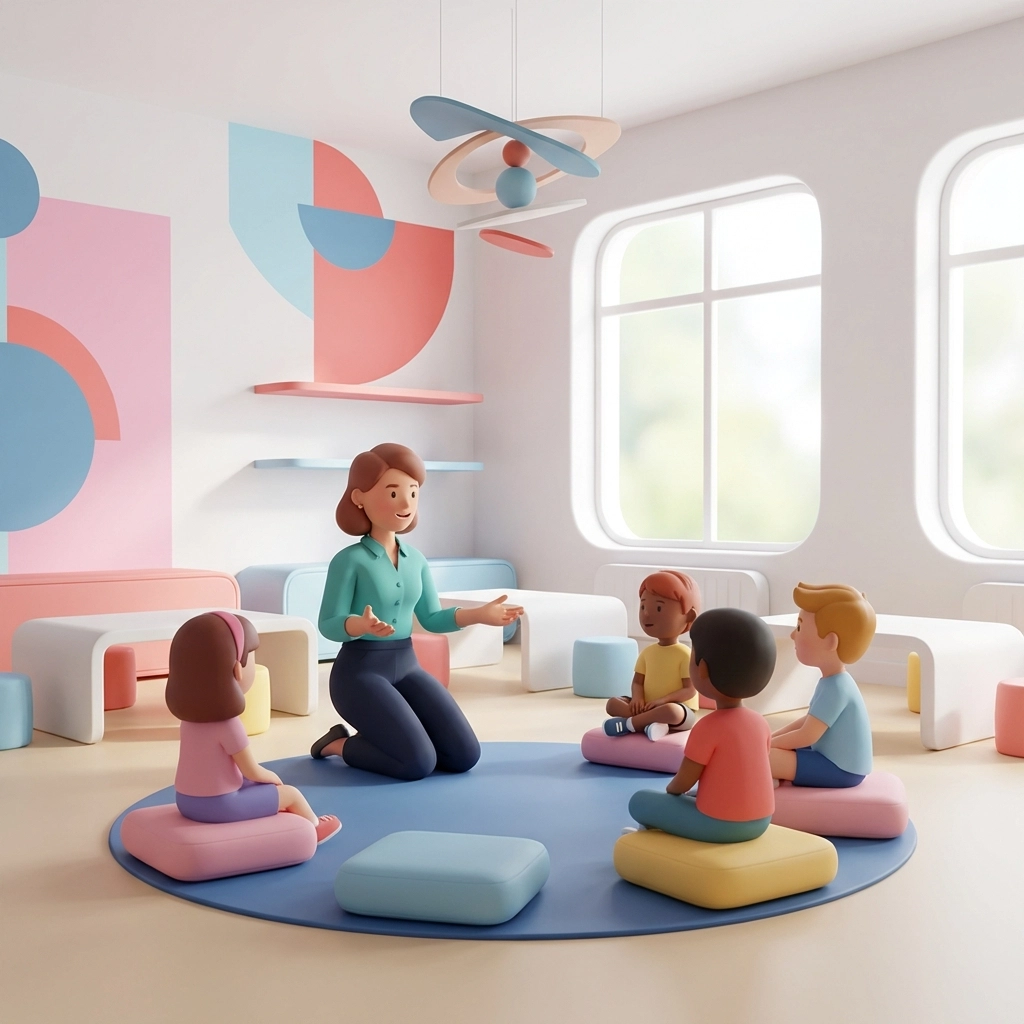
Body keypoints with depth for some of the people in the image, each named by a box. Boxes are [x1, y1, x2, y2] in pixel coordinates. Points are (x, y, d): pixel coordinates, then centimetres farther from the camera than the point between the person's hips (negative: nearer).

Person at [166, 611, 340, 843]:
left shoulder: (189, 715, 2)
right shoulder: (228, 724, -21)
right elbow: (252, 772, -11)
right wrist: (271, 777, 9)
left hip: (187, 800, 8)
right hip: (219, 805, -8)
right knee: (290, 793, 11)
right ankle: (314, 827, 34)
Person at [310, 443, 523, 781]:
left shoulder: (416, 560, 5)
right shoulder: (350, 560, -14)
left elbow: (431, 618, 13)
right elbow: (328, 624, -16)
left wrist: (478, 614, 1)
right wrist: (361, 625, -36)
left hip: (406, 664, 7)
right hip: (361, 669, -7)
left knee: (465, 756, 0)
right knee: (418, 763, -19)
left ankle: (377, 736, 18)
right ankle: (340, 744, 7)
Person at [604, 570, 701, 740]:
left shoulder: (685, 654, -10)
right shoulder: (647, 652, 9)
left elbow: (690, 690, -13)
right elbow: (637, 682, 8)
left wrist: (662, 700, -23)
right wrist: (637, 699, -14)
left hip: (680, 711, -6)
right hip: (648, 708, 6)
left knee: (670, 711, -40)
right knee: (612, 703, -10)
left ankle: (628, 723, -24)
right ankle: (649, 723, -30)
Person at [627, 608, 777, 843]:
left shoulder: (707, 727, -19)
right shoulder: (760, 723, 1)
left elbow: (683, 783, -10)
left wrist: (670, 790, 14)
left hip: (718, 824, -7)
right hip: (758, 822, 7)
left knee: (640, 801, 8)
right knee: (692, 795, 33)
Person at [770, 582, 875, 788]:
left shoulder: (835, 687, -22)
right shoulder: (835, 682, 9)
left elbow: (807, 736, -22)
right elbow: (807, 721, 17)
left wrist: (766, 744, -10)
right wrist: (769, 738, 9)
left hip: (838, 770, -10)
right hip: (836, 762, 10)